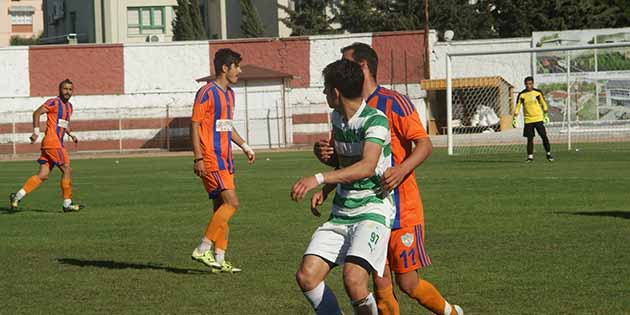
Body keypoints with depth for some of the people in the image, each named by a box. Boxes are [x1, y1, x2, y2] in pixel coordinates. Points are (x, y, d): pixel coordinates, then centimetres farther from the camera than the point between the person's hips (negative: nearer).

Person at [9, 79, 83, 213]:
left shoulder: (69, 106, 19)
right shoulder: (54, 103, -7)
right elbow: (37, 113, -11)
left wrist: (71, 135, 15)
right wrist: (36, 132, -19)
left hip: (58, 143, 9)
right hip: (52, 141, -9)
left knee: (43, 175, 3)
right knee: (67, 169, -8)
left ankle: (17, 197, 3)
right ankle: (67, 204, -2)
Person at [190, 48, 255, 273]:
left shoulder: (229, 94, 16)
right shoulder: (207, 93, -11)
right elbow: (195, 125, -13)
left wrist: (245, 147, 22)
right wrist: (198, 159, -18)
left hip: (225, 159, 9)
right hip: (211, 159, -9)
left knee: (221, 207, 8)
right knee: (231, 202, -16)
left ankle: (219, 259, 10)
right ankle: (203, 249, -12)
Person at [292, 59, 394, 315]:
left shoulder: (375, 121, -17)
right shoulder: (336, 117, 10)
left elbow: (367, 167, -32)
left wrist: (319, 179, -40)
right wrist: (325, 191, 10)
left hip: (373, 210, -8)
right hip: (341, 213, 8)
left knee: (353, 279, -27)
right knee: (306, 276, -7)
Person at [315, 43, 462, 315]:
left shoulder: (394, 103, -9)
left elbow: (425, 144, -12)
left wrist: (402, 170, -31)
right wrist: (325, 154, -5)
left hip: (401, 209, -6)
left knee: (407, 283, -3)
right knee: (380, 285, 1)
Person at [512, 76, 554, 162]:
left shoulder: (538, 92, 0)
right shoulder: (521, 95, -1)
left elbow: (544, 104, 11)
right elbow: (517, 107, 2)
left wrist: (546, 115, 10)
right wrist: (514, 119, -3)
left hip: (539, 119, 0)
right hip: (528, 120, 0)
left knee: (544, 136, -4)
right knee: (530, 139, 0)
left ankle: (549, 154, 9)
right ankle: (530, 156, 6)